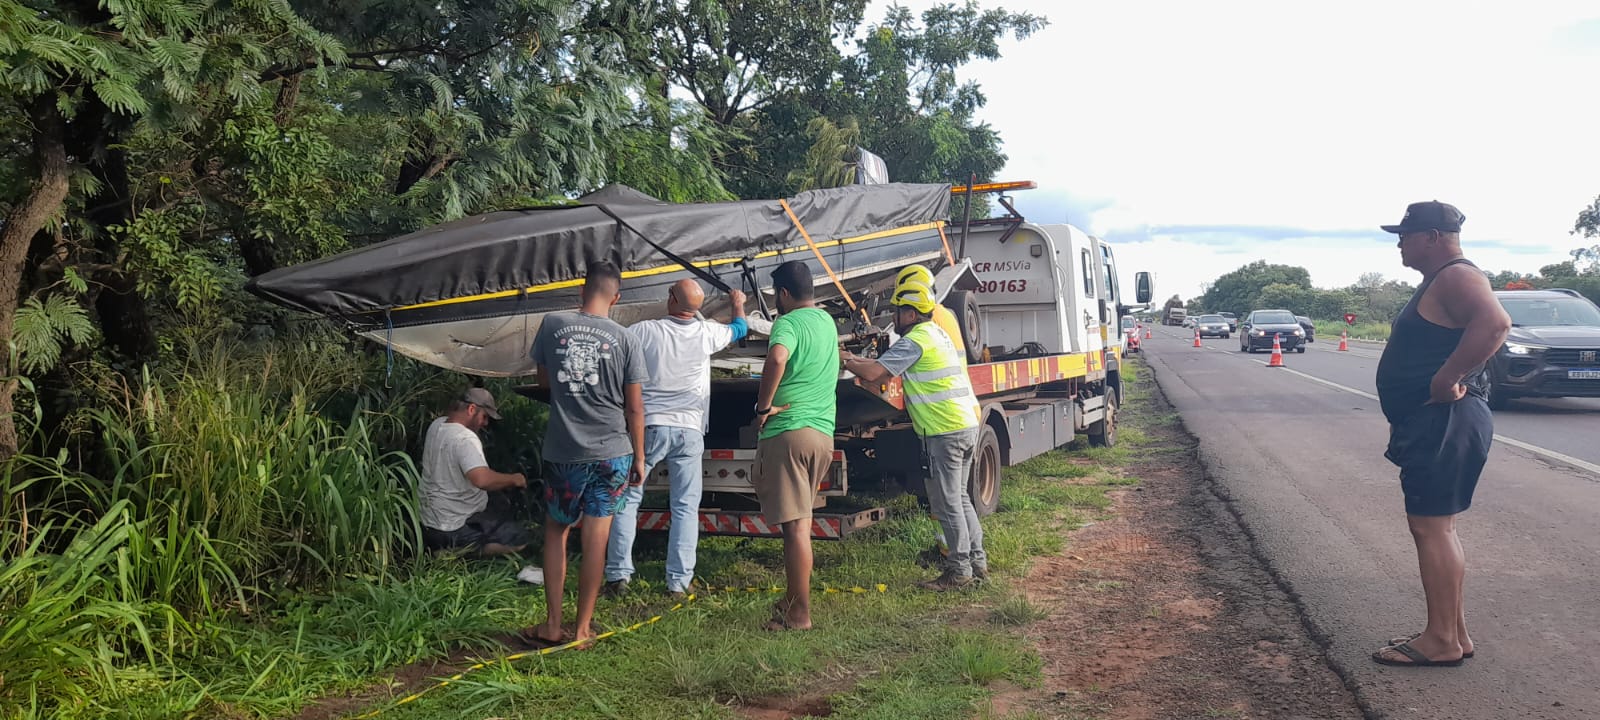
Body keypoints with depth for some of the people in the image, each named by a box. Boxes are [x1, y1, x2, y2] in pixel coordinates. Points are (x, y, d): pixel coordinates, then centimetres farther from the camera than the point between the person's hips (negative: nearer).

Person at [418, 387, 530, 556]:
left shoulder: (437, 425, 2)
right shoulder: (465, 439, -26)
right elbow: (482, 479, -41)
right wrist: (513, 479, -25)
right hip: (454, 529, -9)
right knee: (519, 537, -5)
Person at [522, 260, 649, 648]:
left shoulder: (553, 325, -3)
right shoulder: (624, 339, -5)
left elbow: (543, 379, 11)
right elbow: (635, 407, -2)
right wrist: (639, 458, 6)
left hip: (563, 452, 1)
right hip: (612, 453, 0)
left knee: (555, 533, 15)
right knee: (595, 540, 5)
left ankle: (552, 625, 15)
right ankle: (583, 627, 13)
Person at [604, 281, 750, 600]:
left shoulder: (644, 331, -7)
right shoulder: (706, 333, 1)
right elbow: (739, 329, 22)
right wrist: (738, 304, 42)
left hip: (648, 426, -1)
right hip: (690, 430, 2)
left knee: (627, 500, 8)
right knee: (685, 507, 6)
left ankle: (618, 575, 5)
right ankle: (679, 582, 4)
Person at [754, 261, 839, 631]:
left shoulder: (787, 323, -9)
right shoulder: (827, 321, 16)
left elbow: (777, 358, -30)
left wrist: (763, 407, -19)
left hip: (787, 431, -8)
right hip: (824, 434, 8)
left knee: (795, 525, -6)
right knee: (800, 522, 17)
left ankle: (799, 615, -2)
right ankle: (792, 599, 26)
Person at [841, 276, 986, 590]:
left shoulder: (915, 341, -13)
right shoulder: (937, 333, 19)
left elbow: (874, 373, -17)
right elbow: (886, 364, 24)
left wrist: (843, 361, -2)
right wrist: (854, 358, 20)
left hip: (944, 431, -10)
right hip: (968, 424, 10)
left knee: (947, 503, -1)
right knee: (960, 497, 18)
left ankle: (959, 571, 6)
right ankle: (977, 561, 24)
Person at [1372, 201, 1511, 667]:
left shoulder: (1457, 276, -15)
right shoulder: (1438, 282, 18)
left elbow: (1494, 322, -33)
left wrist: (1447, 380, -30)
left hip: (1444, 425, -11)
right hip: (1431, 424, 11)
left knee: (1430, 525, -8)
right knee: (1435, 526, 14)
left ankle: (1442, 640, -1)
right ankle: (1454, 632, 22)